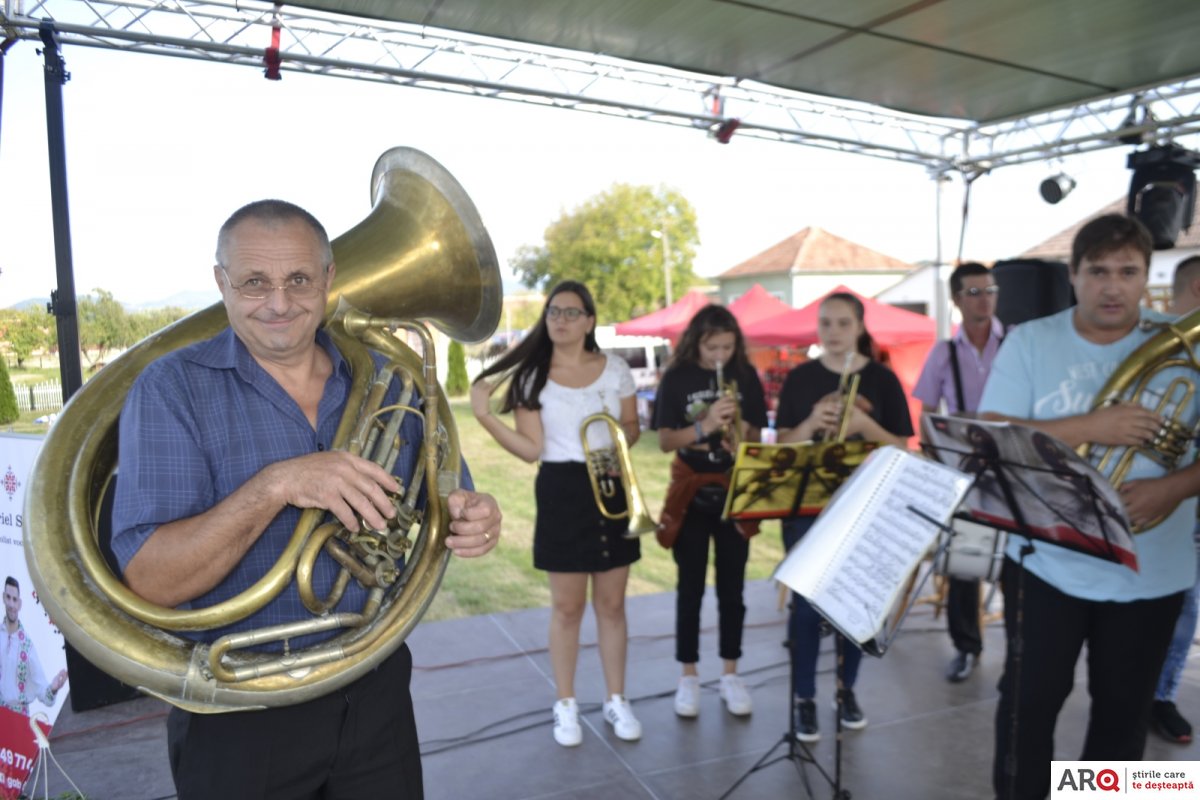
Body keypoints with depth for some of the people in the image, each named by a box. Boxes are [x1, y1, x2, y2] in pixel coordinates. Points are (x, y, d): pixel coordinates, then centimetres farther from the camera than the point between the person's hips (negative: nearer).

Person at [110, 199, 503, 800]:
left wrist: (470, 520, -17)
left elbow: (438, 503, 6)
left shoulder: (388, 382, -1)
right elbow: (150, 583, -18)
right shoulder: (172, 388, -11)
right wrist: (275, 486, -31)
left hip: (377, 693, 4)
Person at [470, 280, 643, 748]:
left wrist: (617, 445, -12)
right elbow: (532, 450, -8)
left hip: (612, 488, 2)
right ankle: (566, 705, 24)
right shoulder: (532, 377, -3)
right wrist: (485, 416, -18)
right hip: (561, 492, -1)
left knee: (611, 603, 10)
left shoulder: (615, 369, 1)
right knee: (567, 606, 6)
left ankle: (616, 700, 27)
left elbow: (632, 427, 10)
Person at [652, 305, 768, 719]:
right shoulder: (677, 378, -6)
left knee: (732, 586, 9)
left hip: (734, 489, 2)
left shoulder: (745, 375, 1)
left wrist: (742, 430, -19)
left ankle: (730, 673, 23)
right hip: (691, 490, -2)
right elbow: (665, 440, -10)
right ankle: (688, 674, 20)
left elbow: (756, 435, 3)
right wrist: (705, 425, -25)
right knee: (690, 587, 7)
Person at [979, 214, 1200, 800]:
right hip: (1045, 564, -1)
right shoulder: (1028, 341, -5)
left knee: (1124, 708, 17)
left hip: (1150, 573, 2)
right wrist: (1092, 427, -24)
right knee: (1029, 699, 10)